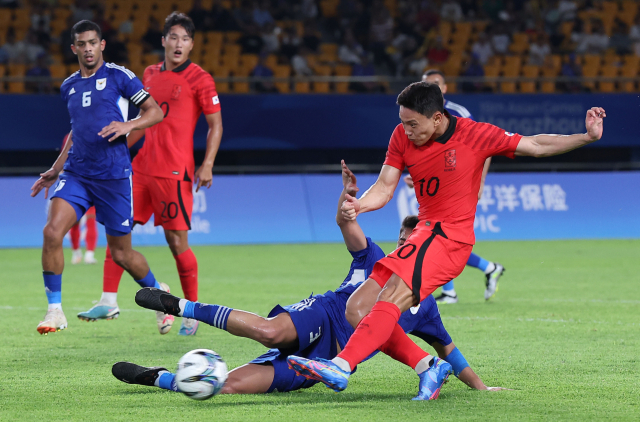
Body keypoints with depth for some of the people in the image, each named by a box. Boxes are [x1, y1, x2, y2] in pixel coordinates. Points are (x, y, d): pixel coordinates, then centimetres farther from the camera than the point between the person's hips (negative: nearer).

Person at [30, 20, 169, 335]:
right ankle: (55, 310, -9)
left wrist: (128, 125, -18)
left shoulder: (118, 76, -2)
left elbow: (155, 111, 0)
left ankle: (157, 292, 34)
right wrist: (55, 170, 25)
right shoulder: (68, 86, 14)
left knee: (121, 253, 4)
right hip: (76, 174, 4)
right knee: (52, 232, -19)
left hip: (113, 176, -4)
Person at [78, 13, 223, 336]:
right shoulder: (150, 75, 14)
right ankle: (108, 301, 3)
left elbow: (215, 124, -3)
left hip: (174, 171, -6)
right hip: (142, 166, 6)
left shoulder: (199, 79, -3)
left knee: (177, 242, -5)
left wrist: (207, 165, -12)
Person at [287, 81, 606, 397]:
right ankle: (429, 366, -5)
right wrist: (359, 205, -19)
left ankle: (341, 367, -39)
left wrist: (587, 137, -6)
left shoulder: (475, 135, -6)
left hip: (450, 237, -7)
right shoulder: (402, 137, 5)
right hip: (425, 234, 7)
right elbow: (384, 189, 3)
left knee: (391, 297, -29)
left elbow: (536, 146, 3)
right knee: (357, 311, -5)